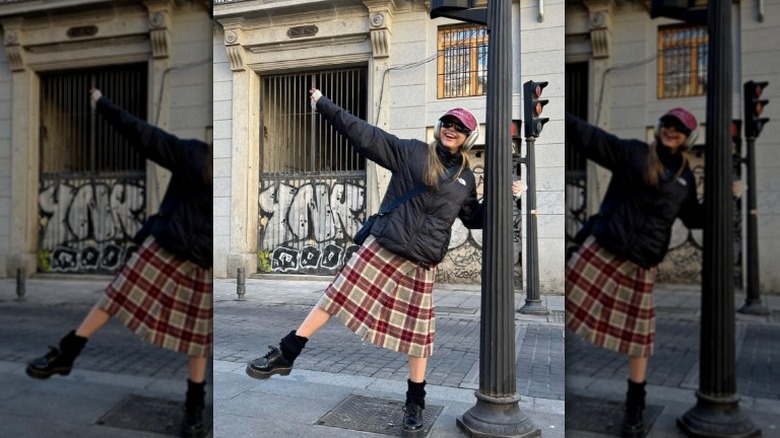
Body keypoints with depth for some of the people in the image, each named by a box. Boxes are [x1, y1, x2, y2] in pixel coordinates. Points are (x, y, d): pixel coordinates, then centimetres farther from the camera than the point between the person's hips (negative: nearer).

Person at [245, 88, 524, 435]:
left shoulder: (466, 178, 11)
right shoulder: (412, 151, 0)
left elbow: (474, 218, 23)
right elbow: (366, 135, -3)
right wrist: (325, 106, -7)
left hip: (421, 262, 2)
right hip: (381, 248, -2)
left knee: (418, 331, 4)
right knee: (337, 295, -2)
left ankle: (415, 404, 21)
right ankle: (285, 355, 13)